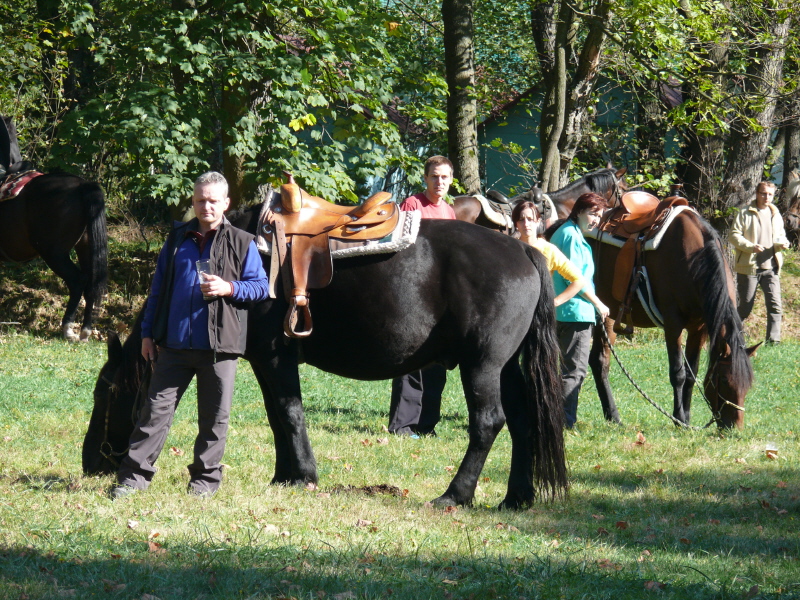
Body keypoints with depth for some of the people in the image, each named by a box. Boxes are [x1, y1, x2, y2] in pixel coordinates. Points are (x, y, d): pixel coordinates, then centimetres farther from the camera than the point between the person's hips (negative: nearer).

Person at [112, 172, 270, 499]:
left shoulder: (241, 243, 3)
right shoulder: (177, 239, 12)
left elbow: (261, 287, 3)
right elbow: (158, 288, 16)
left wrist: (229, 288, -16)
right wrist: (148, 333, 12)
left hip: (219, 346, -2)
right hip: (174, 343, 2)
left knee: (214, 416, 4)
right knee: (156, 408, 0)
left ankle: (205, 477, 16)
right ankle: (134, 474, 2)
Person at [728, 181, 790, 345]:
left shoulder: (776, 215, 12)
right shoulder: (745, 213, -3)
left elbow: (781, 236, 23)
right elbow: (733, 235, -7)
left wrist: (783, 243, -2)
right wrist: (751, 246, -20)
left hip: (771, 268, 4)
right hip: (748, 267, -4)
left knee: (775, 305, -9)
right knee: (745, 307, 3)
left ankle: (773, 340, -7)